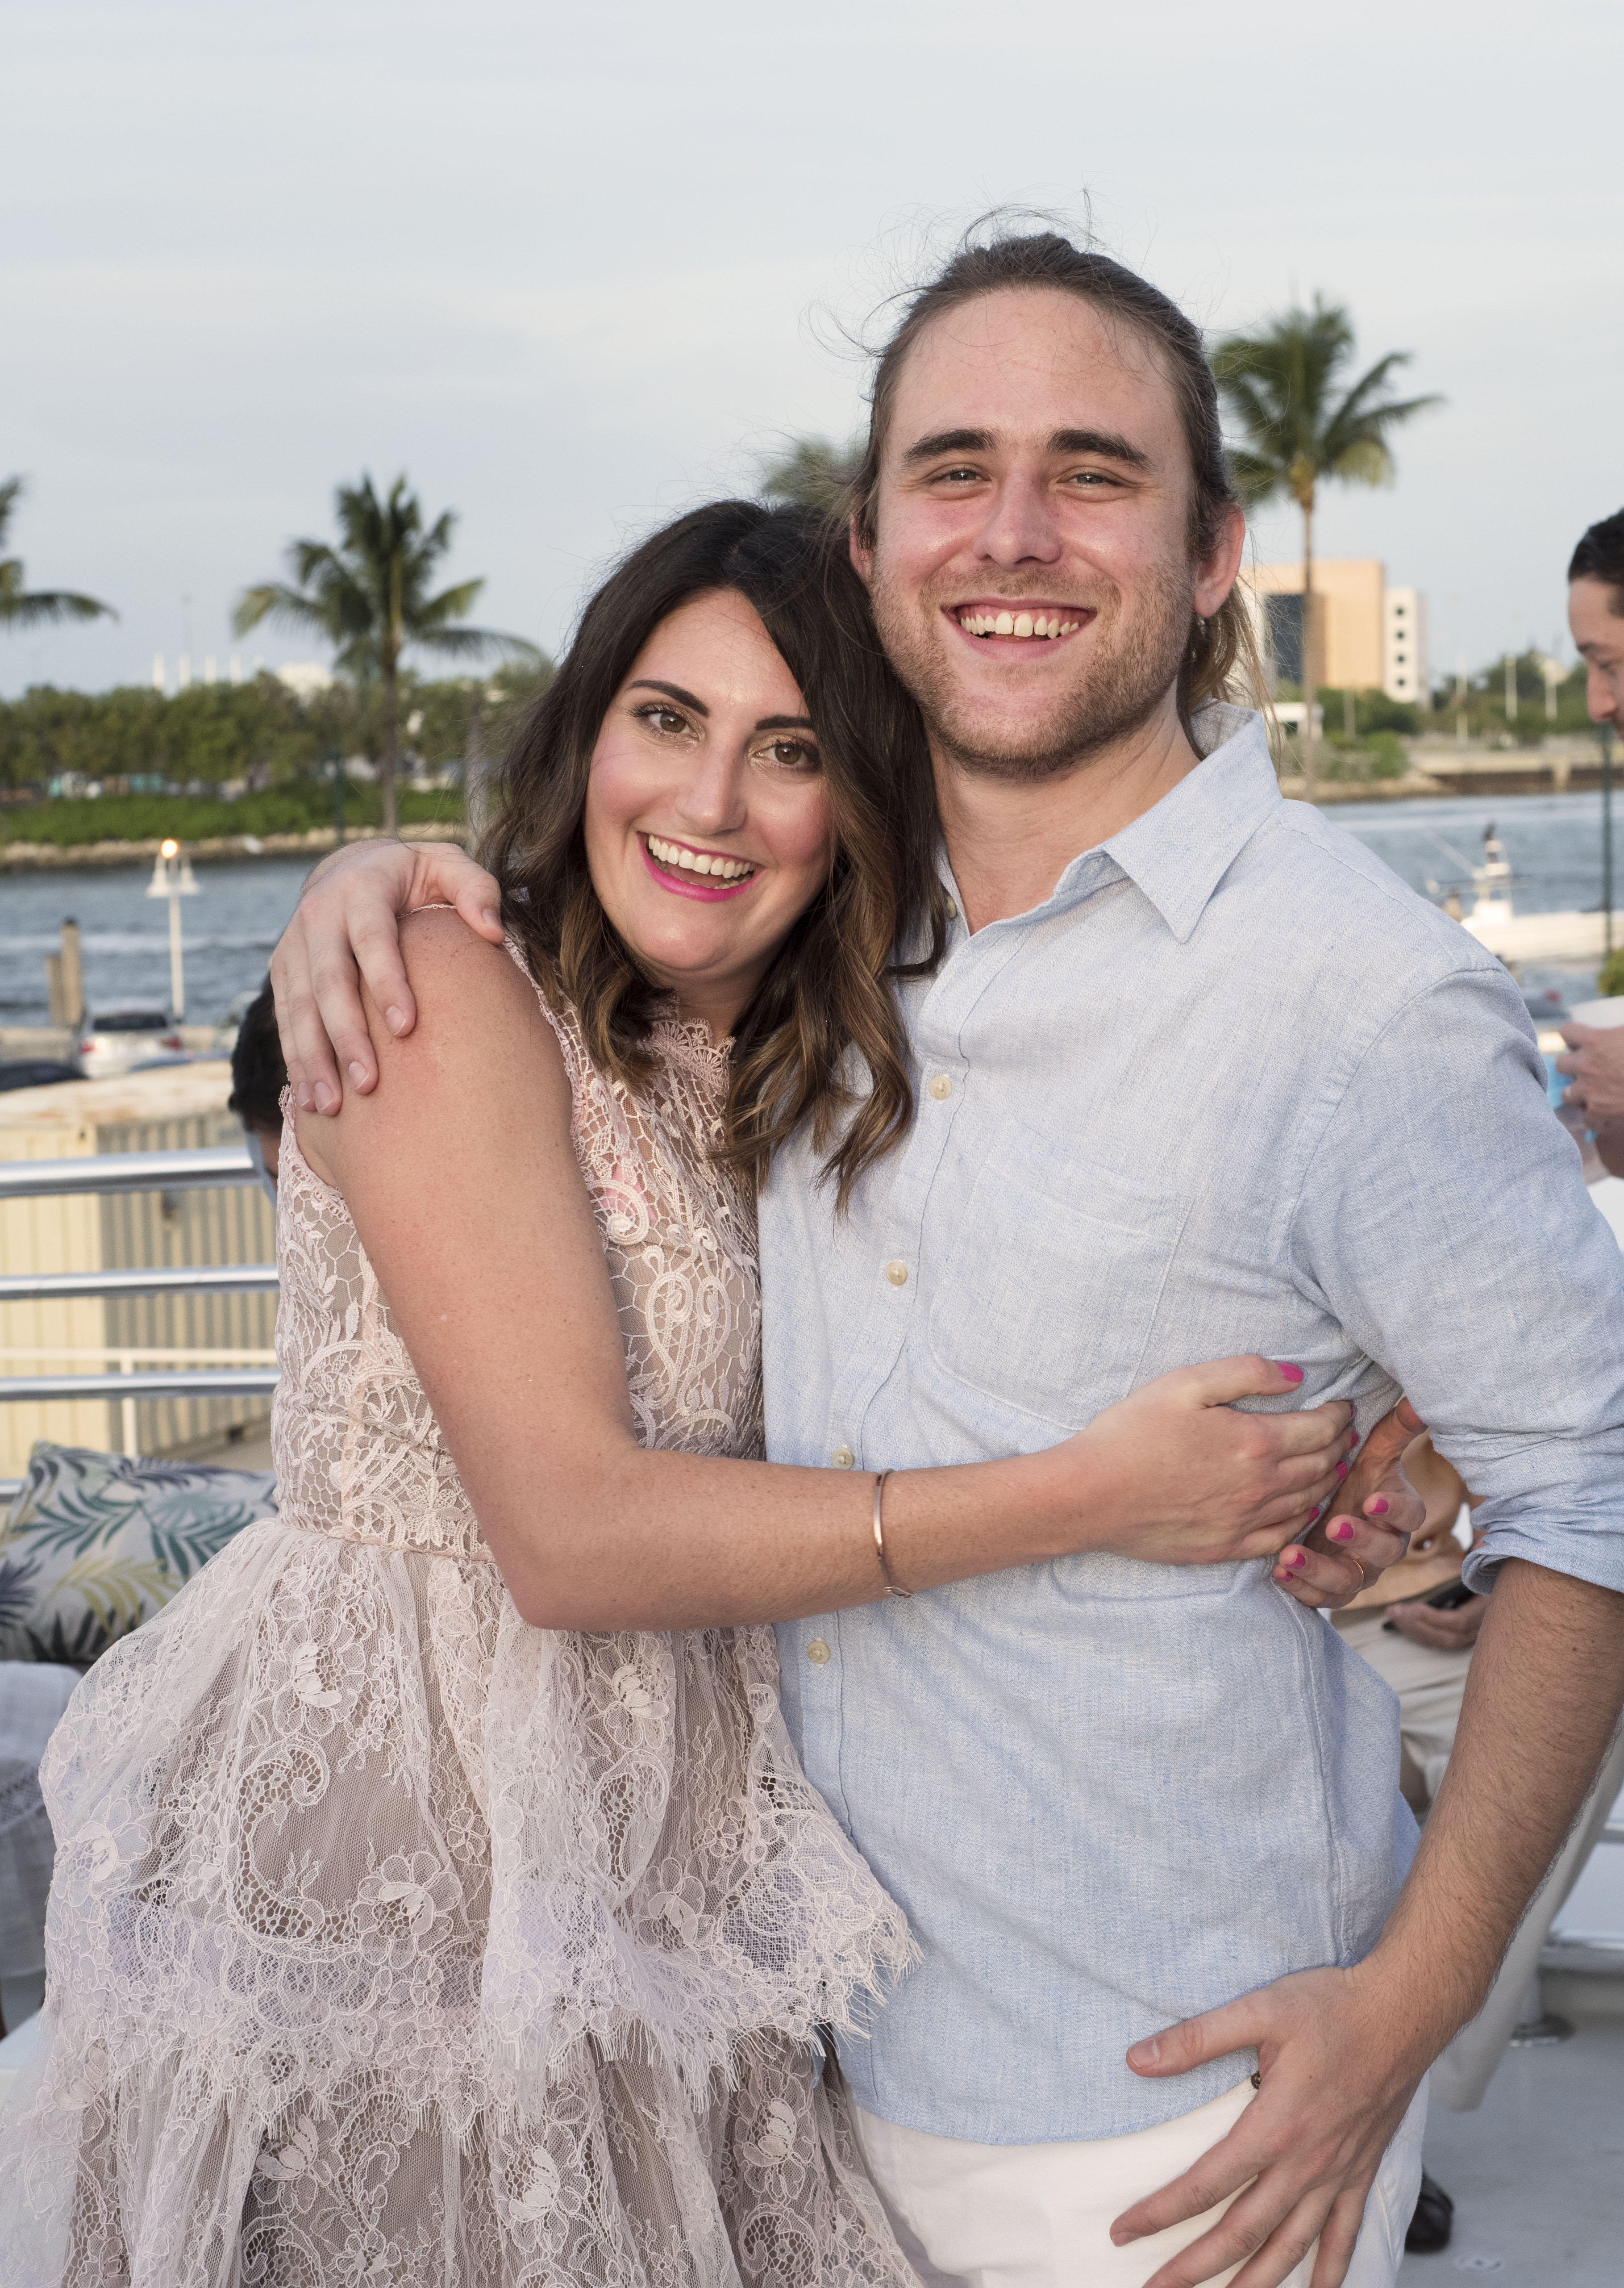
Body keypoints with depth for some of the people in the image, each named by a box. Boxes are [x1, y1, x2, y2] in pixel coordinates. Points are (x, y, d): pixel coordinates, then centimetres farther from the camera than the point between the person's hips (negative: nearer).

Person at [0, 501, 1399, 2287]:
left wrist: (1330, 1499, -18)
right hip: (386, 1852, -6)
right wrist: (1095, 1497, -22)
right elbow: (569, 1531, -22)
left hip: (656, 1855, 7)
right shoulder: (448, 997, -15)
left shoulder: (801, 1079, 8)